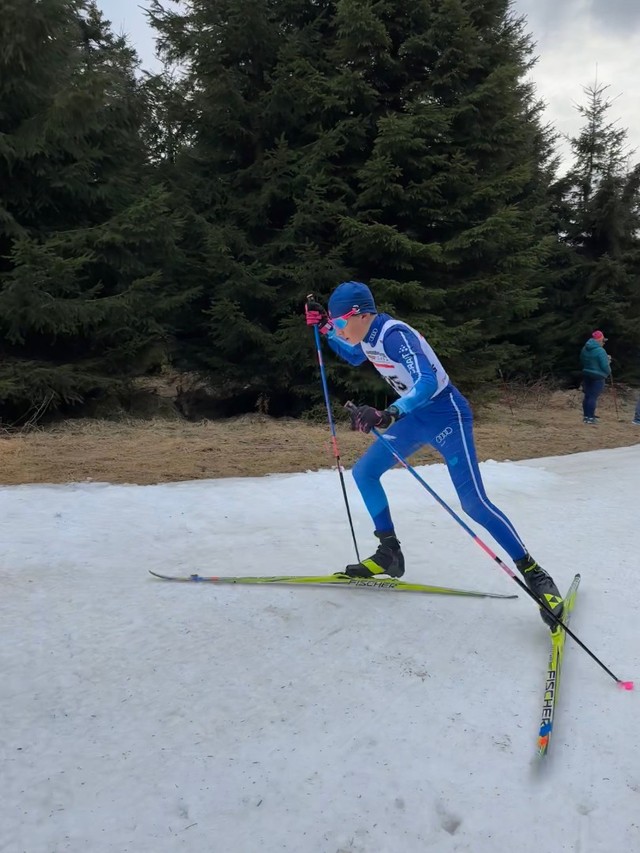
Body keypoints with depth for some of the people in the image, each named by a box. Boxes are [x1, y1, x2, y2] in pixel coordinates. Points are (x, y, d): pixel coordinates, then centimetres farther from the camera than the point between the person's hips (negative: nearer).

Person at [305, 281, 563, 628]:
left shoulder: (393, 335, -27)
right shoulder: (367, 336, 0)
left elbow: (427, 381, -39)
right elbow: (354, 356, 26)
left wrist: (388, 414, -53)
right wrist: (324, 329, 13)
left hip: (446, 414, -9)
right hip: (415, 417, 9)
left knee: (474, 503, -15)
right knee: (364, 473, 9)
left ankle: (533, 573, -2)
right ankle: (389, 553, 19)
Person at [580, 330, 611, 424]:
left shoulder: (584, 349, 7)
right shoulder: (600, 351, -17)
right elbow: (605, 366, -18)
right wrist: (608, 372, 6)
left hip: (586, 375, 7)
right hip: (598, 376, -7)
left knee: (587, 396, 12)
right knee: (593, 397, -5)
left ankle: (586, 416, 17)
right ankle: (590, 417, -4)